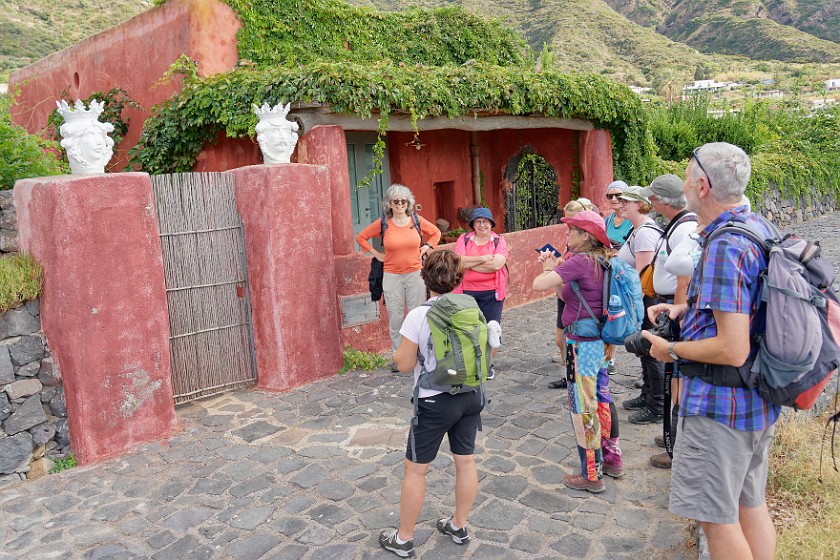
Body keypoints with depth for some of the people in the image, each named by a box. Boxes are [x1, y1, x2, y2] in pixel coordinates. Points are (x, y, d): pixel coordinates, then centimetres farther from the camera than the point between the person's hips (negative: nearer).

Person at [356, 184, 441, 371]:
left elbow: (436, 232, 16)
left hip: (415, 274, 1)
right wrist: (376, 254, 3)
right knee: (395, 318, 4)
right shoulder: (382, 223, -3)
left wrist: (426, 248, 5)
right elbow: (361, 237, 9)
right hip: (391, 276, -1)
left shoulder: (417, 220, 0)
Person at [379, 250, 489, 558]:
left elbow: (404, 364, -13)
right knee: (465, 461, 18)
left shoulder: (418, 316, -18)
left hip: (435, 403, -5)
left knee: (415, 469, 9)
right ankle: (459, 526, 35)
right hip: (470, 397, 5)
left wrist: (398, 353, 7)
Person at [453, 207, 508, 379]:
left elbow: (497, 264, -16)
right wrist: (483, 259, -15)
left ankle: (489, 364, 20)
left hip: (491, 292, -1)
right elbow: (458, 261, -12)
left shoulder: (499, 240, 0)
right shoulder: (464, 239, 4)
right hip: (466, 292, 1)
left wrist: (469, 264, -11)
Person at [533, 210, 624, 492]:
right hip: (601, 341, 9)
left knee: (583, 408, 2)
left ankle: (592, 475, 14)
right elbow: (565, 293, 15)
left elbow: (538, 284, -25)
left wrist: (549, 269, -5)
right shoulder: (600, 261, 8)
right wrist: (553, 268, 6)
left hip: (582, 344, -9)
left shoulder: (580, 261, -20)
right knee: (601, 401, 20)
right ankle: (613, 460, 35)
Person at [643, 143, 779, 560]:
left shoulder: (725, 247, -24)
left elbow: (732, 350, -27)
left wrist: (671, 349, -13)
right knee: (750, 505, 22)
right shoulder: (757, 228, 7)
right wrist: (686, 309, 10)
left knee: (717, 518, 5)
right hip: (759, 400, 10)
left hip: (720, 404, -10)